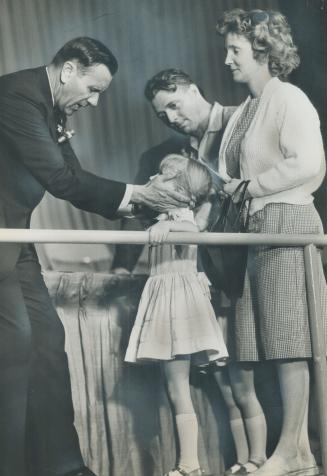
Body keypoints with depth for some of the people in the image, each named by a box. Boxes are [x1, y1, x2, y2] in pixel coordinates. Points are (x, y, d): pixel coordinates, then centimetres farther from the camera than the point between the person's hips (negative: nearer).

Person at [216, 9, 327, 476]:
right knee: (263, 341, 3)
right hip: (253, 228, 8)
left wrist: (250, 186, -12)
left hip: (286, 222, -8)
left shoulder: (288, 99, -4)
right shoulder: (245, 110, 19)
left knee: (287, 339, -8)